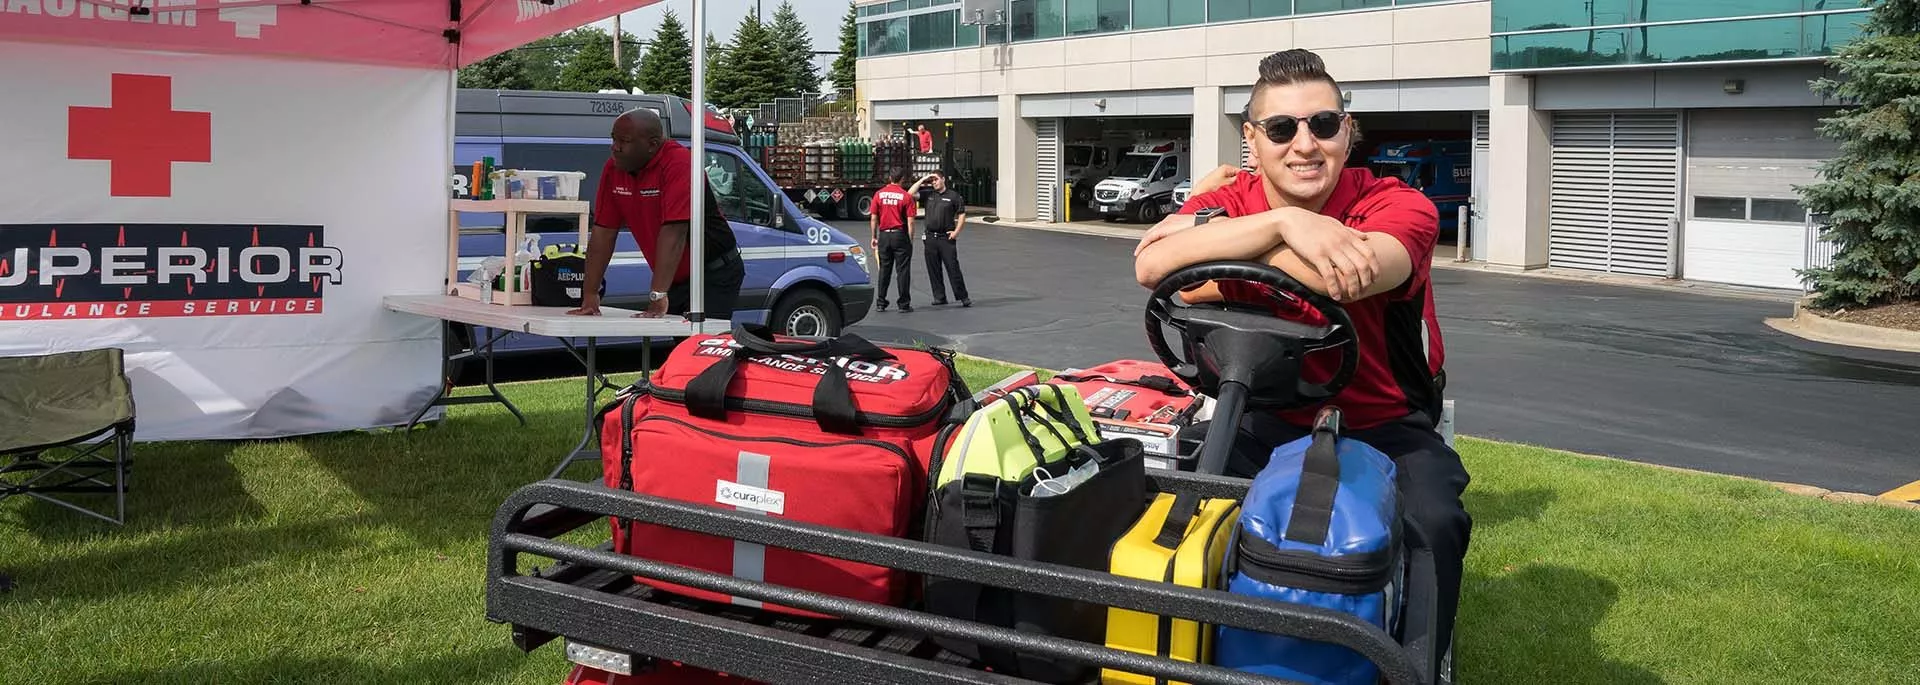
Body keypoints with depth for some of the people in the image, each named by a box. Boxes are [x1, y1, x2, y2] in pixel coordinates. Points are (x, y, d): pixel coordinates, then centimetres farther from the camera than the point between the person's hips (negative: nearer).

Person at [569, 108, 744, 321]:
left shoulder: (679, 163, -22)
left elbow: (674, 231, -30)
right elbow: (603, 231, 1)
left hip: (715, 276, -6)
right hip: (674, 279, 7)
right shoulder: (614, 168, 0)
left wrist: (658, 296, -36)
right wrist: (590, 295, -4)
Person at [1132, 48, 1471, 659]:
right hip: (1269, 419, 3)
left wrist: (1206, 243, -25)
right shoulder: (1227, 201, -4)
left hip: (1386, 428, -2)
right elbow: (1151, 267, -27)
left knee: (1433, 525, -31)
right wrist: (1284, 222, -36)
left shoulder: (1399, 206, -14)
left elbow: (1345, 281, -38)